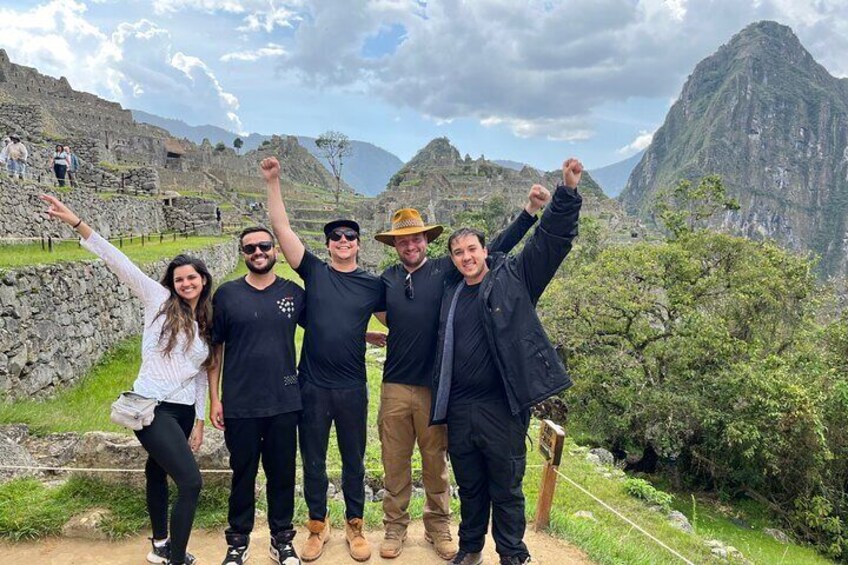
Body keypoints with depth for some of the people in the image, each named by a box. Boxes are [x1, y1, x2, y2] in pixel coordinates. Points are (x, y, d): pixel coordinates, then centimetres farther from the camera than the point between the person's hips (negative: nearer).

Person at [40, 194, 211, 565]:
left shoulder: (206, 325, 9)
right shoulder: (158, 300, -4)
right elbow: (117, 261, -12)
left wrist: (199, 421, 11)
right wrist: (76, 223, -19)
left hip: (184, 411, 6)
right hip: (152, 408, -6)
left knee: (158, 473, 22)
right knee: (191, 482, -15)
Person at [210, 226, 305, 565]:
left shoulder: (294, 293, 2)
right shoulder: (227, 294, -1)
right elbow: (215, 348, 2)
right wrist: (214, 398, 0)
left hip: (284, 403, 1)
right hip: (240, 406, -1)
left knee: (282, 473, 11)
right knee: (243, 474, 11)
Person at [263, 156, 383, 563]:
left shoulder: (373, 285, 1)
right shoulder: (314, 271, 0)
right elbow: (282, 229, -5)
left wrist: (361, 336, 0)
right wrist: (273, 182, -9)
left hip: (352, 387, 0)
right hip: (312, 385, 0)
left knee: (354, 461, 13)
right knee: (313, 461, 13)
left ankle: (354, 526, 31)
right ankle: (317, 526, 32)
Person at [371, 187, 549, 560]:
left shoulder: (446, 270, -3)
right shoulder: (387, 279, 3)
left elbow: (495, 250, -5)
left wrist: (530, 211, -10)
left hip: (435, 386, -1)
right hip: (395, 387, 2)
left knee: (436, 463, 12)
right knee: (395, 464, 10)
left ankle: (438, 527, 29)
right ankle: (394, 528, 27)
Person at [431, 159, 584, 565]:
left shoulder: (514, 277, -2)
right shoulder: (450, 294, 10)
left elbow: (551, 239, -10)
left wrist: (568, 191, -19)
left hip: (502, 407, -4)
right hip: (459, 409, 4)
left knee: (506, 489, 10)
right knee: (469, 487, 19)